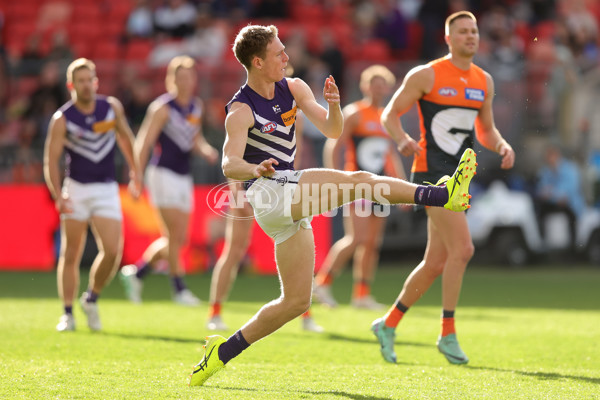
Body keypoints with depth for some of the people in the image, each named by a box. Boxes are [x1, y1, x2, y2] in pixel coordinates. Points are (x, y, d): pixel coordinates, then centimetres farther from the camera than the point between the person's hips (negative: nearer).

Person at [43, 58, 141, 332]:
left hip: (106, 190, 2)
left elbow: (125, 137, 18)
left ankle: (92, 298, 12)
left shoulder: (112, 107, 1)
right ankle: (67, 314, 11)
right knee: (70, 255, 1)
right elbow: (51, 159, -8)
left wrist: (134, 172, 19)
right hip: (76, 190, -2)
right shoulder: (62, 119, -7)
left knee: (112, 251, -11)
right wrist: (58, 197, -20)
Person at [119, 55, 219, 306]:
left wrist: (206, 150, 2)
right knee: (176, 236, -10)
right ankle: (179, 290, -1)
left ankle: (136, 273, 22)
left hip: (184, 177, 7)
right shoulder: (162, 108, -10)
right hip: (163, 175, -7)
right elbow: (143, 143, -10)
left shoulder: (196, 107, 11)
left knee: (177, 239, 8)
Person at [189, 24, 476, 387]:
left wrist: (334, 105, -16)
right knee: (357, 183, -25)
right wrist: (255, 169, -46)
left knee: (297, 300, 8)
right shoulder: (241, 111, -9)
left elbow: (333, 130, 6)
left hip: (291, 203, 8)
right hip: (268, 192, -8)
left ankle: (223, 352, 12)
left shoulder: (293, 88, 11)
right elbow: (229, 165, -24)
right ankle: (444, 195, -30)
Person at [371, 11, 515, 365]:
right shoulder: (426, 75, -4)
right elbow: (390, 115, -1)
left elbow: (485, 129, 23)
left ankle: (389, 324, 23)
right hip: (431, 172, -7)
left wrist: (503, 147, 2)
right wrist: (403, 139, -21)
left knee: (436, 263, 8)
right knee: (462, 248, -20)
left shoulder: (484, 81, 13)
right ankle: (448, 334, -11)